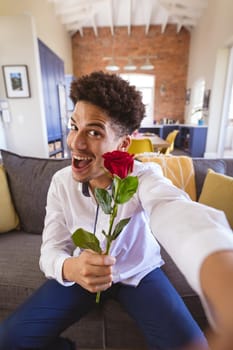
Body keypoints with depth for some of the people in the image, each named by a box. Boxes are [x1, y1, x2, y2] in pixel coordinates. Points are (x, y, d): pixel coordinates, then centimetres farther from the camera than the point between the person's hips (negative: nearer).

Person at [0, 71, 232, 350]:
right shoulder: (61, 182, -13)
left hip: (139, 273, -1)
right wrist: (70, 267, -37)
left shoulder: (144, 176, -23)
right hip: (82, 274, 2)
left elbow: (175, 212, -47)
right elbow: (52, 249, -12)